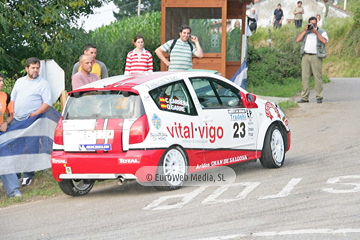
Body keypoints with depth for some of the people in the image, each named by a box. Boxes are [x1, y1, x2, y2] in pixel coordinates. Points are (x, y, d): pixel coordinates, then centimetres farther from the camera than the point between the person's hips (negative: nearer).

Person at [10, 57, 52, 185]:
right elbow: (13, 99, 22)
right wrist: (12, 113, 7)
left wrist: (33, 115, -15)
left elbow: (47, 102, -9)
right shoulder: (19, 81, 15)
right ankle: (15, 174, 12)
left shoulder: (43, 83, -1)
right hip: (17, 120, 5)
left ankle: (28, 176, 1)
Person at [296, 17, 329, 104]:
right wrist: (305, 30, 1)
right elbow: (298, 40, 7)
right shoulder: (306, 32, 20)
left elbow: (324, 41, -10)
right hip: (305, 56, 3)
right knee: (305, 77, 0)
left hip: (316, 57, -3)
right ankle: (304, 97, 2)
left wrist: (315, 32, -8)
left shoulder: (322, 32, 9)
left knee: (317, 77, -7)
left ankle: (319, 97, -2)